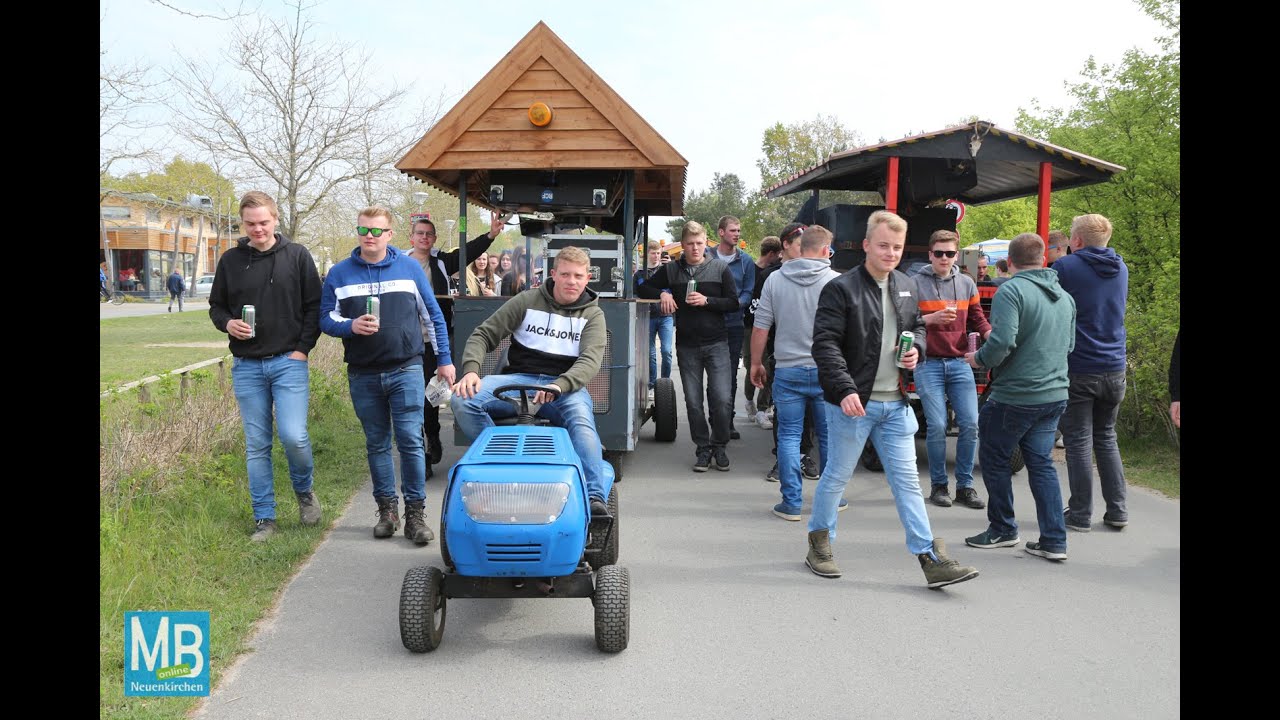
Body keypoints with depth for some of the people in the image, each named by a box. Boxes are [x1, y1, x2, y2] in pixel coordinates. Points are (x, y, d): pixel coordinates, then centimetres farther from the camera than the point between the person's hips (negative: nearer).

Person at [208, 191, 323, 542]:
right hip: (246, 366, 3)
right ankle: (264, 518, 15)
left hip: (288, 361, -2)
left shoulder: (297, 256, 0)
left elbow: (314, 305, 1)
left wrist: (303, 348, -7)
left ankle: (305, 491, 16)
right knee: (256, 445, 6)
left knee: (293, 435, -14)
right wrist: (227, 323, -7)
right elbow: (216, 306, 15)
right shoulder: (231, 260, 6)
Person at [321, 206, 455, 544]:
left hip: (406, 370, -2)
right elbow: (326, 318, 7)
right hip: (363, 375, 2)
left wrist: (444, 360, 7)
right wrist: (350, 326, -15)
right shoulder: (339, 273, 6)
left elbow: (434, 316, 10)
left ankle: (415, 513, -1)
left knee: (410, 440, -7)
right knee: (377, 444, 9)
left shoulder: (410, 267, 5)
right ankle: (387, 509, 19)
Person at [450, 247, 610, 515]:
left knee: (581, 420, -37)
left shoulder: (592, 315, 8)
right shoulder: (528, 301, 9)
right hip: (518, 379, 2)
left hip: (566, 385, -2)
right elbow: (483, 334, 8)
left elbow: (591, 360, -9)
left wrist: (558, 386, -30)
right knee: (463, 400, -25)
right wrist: (471, 369, -14)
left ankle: (594, 497, -45)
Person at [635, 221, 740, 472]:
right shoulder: (672, 270, 5)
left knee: (722, 399, -7)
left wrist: (706, 301, -14)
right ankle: (702, 448, 19)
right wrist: (662, 293, -6)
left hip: (716, 343, -2)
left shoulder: (720, 268, 1)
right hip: (687, 345, 2)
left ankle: (719, 446, 12)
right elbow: (643, 289, 13)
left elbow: (733, 302, 0)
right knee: (693, 401, 5)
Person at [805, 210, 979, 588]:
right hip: (853, 402, -5)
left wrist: (917, 348, 3)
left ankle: (931, 560, 7)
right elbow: (826, 344, -17)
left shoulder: (907, 287, 10)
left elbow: (918, 326, 26)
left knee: (907, 480, 6)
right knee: (837, 476, 9)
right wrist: (845, 389, -26)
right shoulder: (841, 288, -12)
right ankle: (819, 543, 28)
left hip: (895, 403, 6)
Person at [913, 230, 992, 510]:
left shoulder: (966, 284, 11)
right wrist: (931, 318, -20)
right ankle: (938, 485, 10)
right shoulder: (916, 283, -1)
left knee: (970, 424, -1)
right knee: (937, 426, -5)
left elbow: (977, 320, 13)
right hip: (928, 364, -3)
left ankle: (965, 485, 11)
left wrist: (992, 335, -7)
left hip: (960, 363, 3)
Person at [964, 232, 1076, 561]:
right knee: (1041, 463, 12)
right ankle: (1054, 541, 9)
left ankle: (1002, 530, 21)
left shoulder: (1012, 291, -15)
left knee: (995, 460, 10)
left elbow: (1002, 341, -25)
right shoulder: (1065, 297, 10)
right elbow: (1069, 344, 20)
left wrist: (979, 359, -7)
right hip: (1055, 394, 7)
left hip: (1015, 395, -7)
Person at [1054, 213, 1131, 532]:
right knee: (1106, 438, 16)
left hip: (1078, 367, -5)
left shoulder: (1065, 267, -10)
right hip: (1114, 368, 5)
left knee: (1078, 442, 1)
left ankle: (1080, 514, 6)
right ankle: (1117, 510, 16)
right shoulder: (1121, 269, 9)